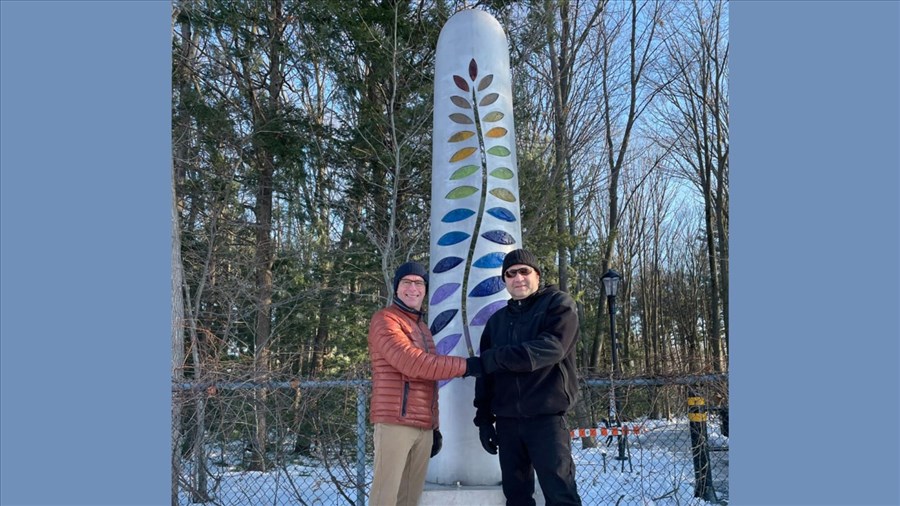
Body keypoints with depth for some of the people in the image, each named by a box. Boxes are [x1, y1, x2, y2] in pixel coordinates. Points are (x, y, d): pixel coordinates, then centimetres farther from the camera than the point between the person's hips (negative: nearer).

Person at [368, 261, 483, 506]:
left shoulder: (423, 327, 21)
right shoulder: (385, 320, -4)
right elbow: (411, 363, -18)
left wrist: (435, 425, 17)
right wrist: (466, 365, -15)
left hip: (424, 426, 7)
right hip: (395, 421, -7)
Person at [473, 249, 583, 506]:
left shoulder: (559, 304, 0)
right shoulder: (497, 320, 16)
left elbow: (551, 347, -17)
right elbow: (486, 370, 16)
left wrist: (500, 357, -19)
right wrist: (484, 417, 9)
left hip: (546, 416, -5)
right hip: (507, 420, 5)